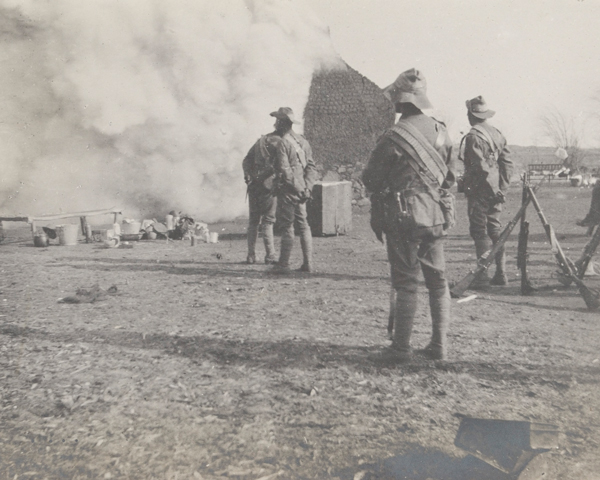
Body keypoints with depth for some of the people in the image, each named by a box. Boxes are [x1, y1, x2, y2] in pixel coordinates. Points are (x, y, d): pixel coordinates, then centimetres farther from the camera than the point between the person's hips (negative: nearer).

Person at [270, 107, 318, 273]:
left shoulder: (282, 143, -12)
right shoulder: (302, 141, 12)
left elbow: (285, 171, -19)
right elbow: (312, 167, 10)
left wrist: (299, 188, -12)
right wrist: (307, 187, 3)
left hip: (288, 191, -7)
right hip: (301, 192, 8)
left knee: (287, 226, -3)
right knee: (303, 225, 11)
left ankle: (284, 264, 2)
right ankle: (308, 263, 13)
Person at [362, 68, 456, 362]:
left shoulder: (393, 138, -13)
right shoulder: (440, 131, 5)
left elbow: (372, 181, -6)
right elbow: (449, 176, 13)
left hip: (404, 219, -5)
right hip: (437, 217, 5)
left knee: (406, 284, 2)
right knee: (438, 281, 12)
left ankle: (401, 348, 10)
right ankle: (438, 346, 18)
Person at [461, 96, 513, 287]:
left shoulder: (473, 136, -12)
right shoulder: (497, 133, 12)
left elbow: (481, 167, -18)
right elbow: (508, 163, 11)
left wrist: (495, 190, -12)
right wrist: (502, 187, 11)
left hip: (479, 191, -7)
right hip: (495, 191, 8)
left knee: (480, 232, -4)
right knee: (495, 230, 12)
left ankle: (483, 276, -3)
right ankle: (500, 274, 17)